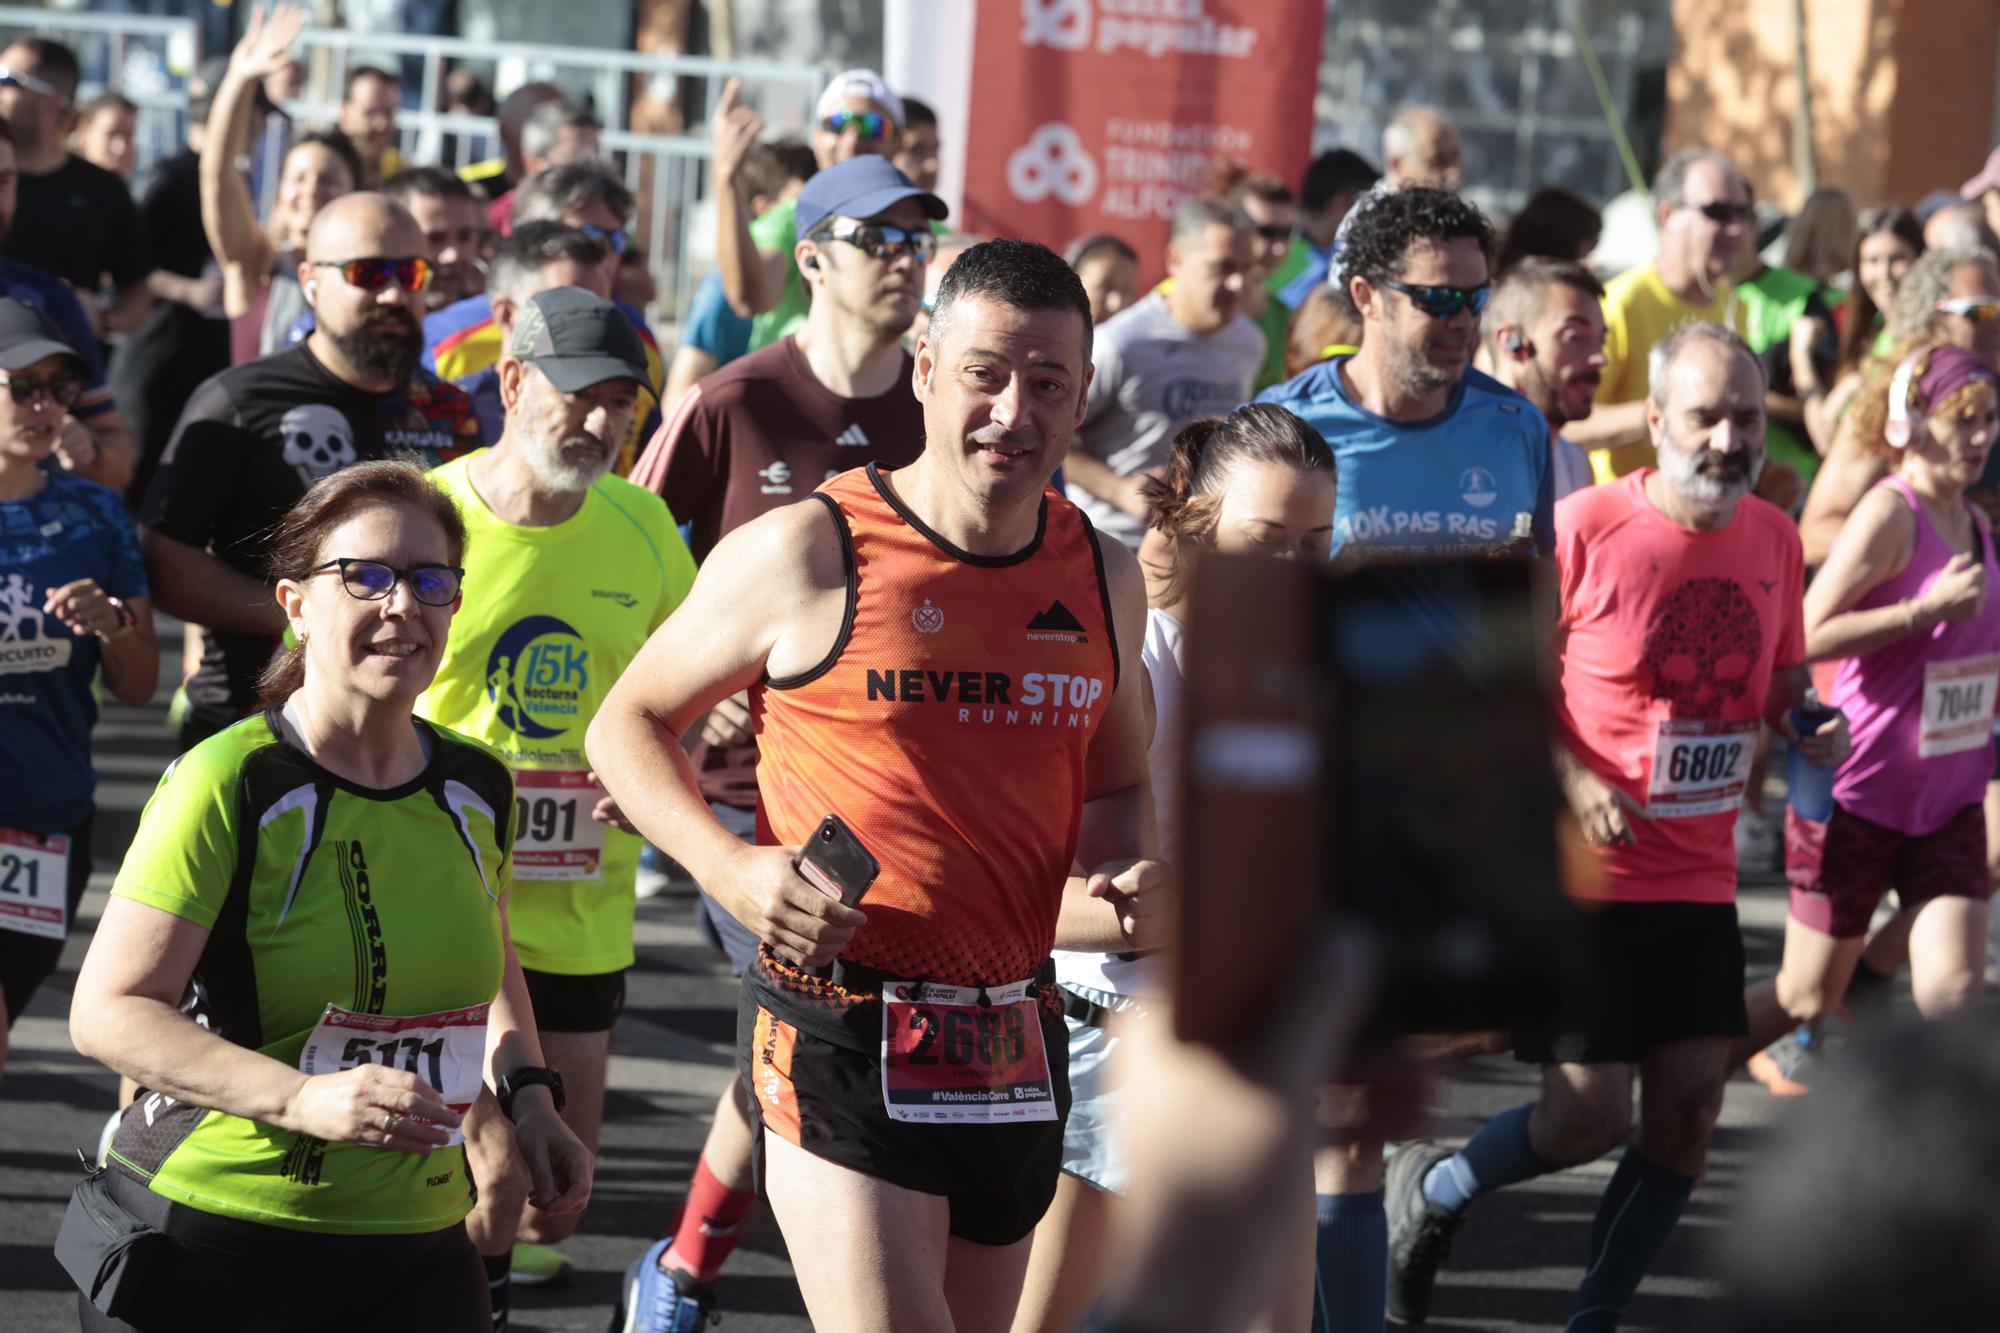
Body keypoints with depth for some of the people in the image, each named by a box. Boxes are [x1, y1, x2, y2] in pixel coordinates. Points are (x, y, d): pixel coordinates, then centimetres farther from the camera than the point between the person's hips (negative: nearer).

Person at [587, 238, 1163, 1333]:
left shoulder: (1104, 578, 9)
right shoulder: (805, 555, -6)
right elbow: (627, 723, 3)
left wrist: (1129, 874, 1)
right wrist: (729, 868, -14)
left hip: (1017, 1051, 6)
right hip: (842, 1035, -6)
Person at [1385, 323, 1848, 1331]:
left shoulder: (1773, 539, 5)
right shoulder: (1585, 528, -12)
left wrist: (1811, 726, -3)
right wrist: (1574, 781, -19)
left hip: (1700, 877, 5)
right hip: (1584, 873, -5)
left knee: (1688, 1107, 1)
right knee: (1588, 1114, -9)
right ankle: (1433, 1191, 21)